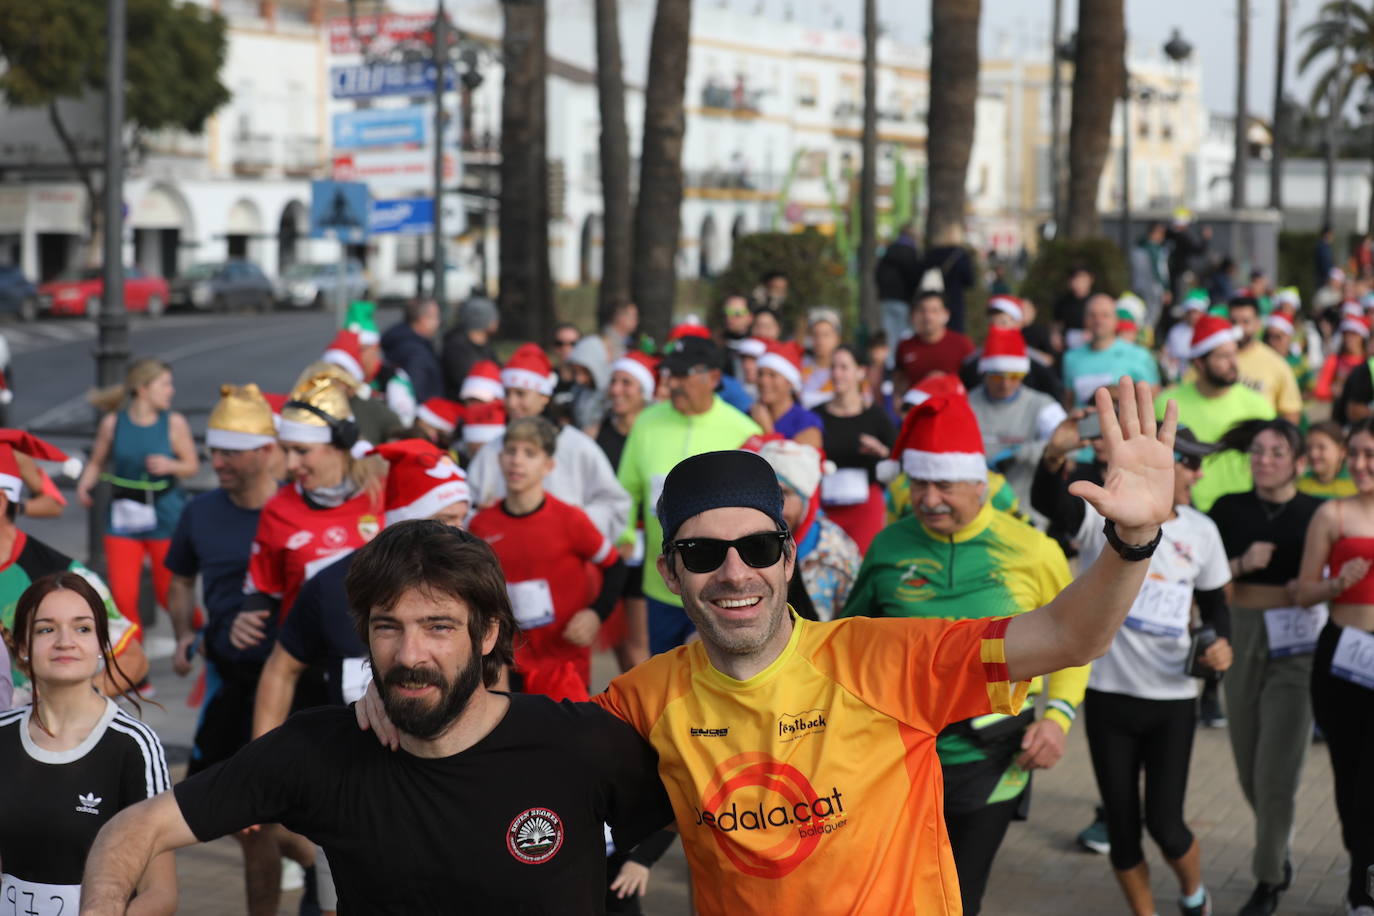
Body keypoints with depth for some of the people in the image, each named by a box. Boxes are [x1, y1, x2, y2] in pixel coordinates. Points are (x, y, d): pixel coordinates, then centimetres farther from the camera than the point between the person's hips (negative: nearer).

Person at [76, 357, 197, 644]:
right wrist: (85, 483, -13)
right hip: (124, 515, 1)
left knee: (167, 594, 8)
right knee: (123, 595, -6)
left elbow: (192, 466, 1)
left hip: (165, 515, -1)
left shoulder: (174, 423, -6)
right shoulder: (113, 423, -4)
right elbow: (97, 462, 6)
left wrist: (170, 466, -19)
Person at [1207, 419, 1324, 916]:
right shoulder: (1230, 509, 3)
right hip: (1241, 638, 3)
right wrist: (1243, 563, -15)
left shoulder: (1317, 514, -3)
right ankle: (1278, 852, 37)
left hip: (1296, 646, -3)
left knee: (1276, 772, -4)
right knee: (1249, 768, 12)